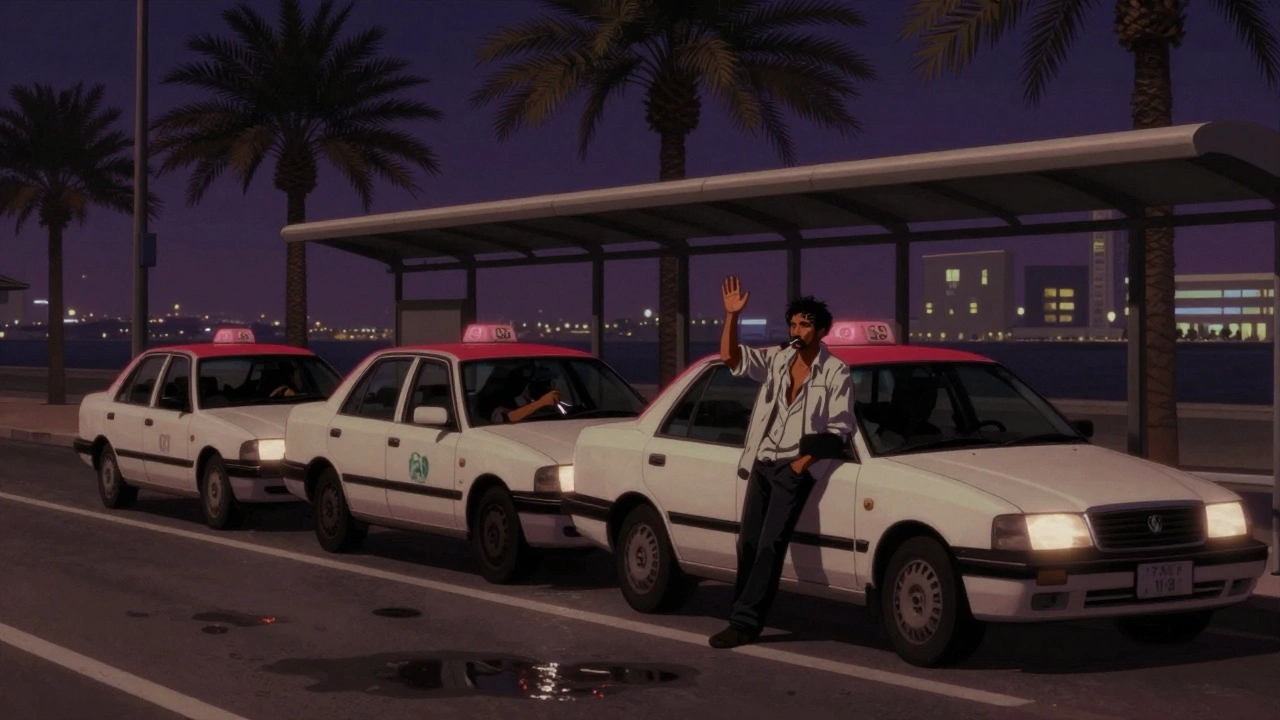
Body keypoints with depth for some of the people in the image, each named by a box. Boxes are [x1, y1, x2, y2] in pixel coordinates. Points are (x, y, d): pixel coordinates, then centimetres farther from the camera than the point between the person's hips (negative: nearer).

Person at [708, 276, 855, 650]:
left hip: (795, 467, -5)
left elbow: (840, 428, -7)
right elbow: (731, 357, 5)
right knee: (748, 542, 4)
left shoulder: (836, 373, -5)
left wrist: (806, 459, -14)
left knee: (770, 545, -12)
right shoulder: (778, 359, 8)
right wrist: (732, 316, -8)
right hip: (762, 463, 5)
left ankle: (745, 622, -12)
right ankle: (744, 619, 12)